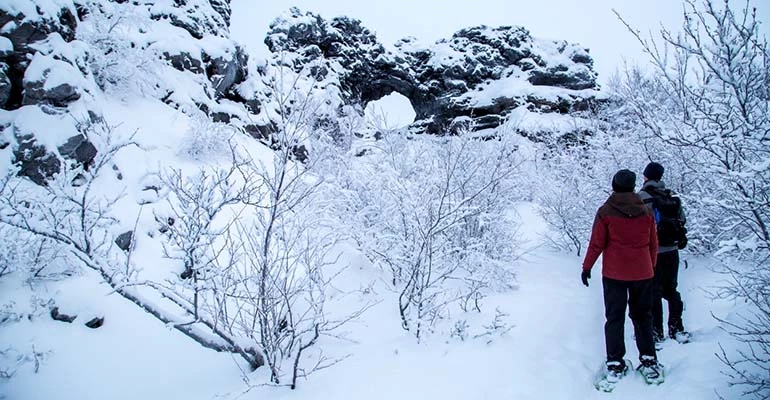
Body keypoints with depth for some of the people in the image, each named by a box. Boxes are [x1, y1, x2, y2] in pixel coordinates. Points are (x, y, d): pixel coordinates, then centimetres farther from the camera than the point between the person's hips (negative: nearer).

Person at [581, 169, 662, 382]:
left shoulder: (606, 212, -9)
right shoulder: (646, 211, 1)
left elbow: (596, 243, -8)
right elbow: (653, 244, 9)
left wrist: (587, 267, 3)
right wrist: (651, 267, 23)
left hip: (614, 273, -2)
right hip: (642, 273, 3)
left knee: (614, 318, 6)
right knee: (642, 316, 16)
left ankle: (615, 363, 6)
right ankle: (649, 360, 17)